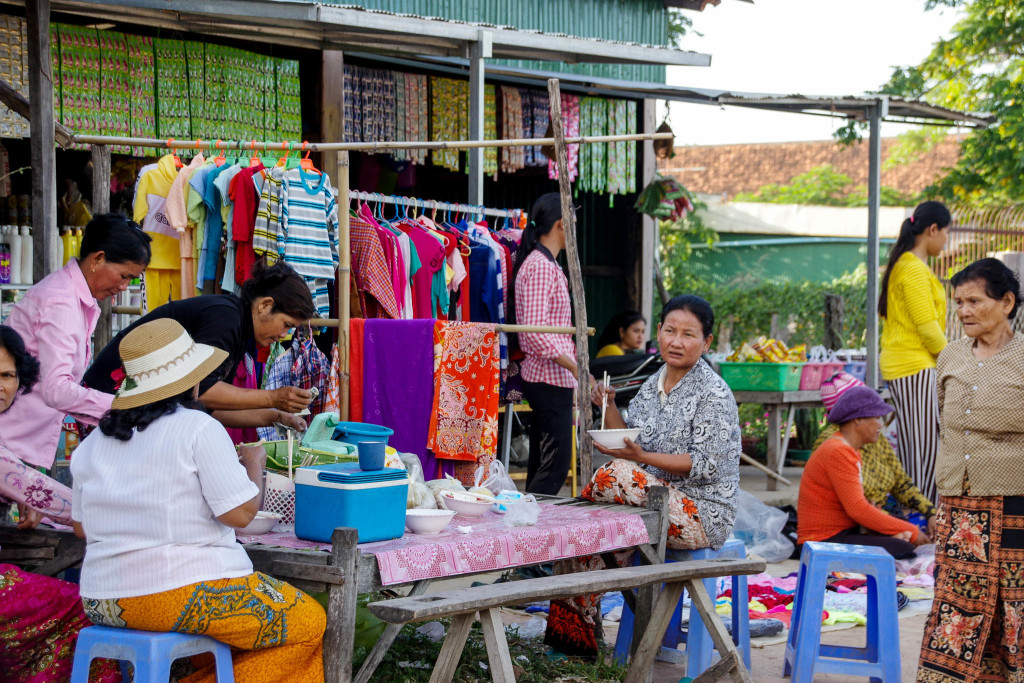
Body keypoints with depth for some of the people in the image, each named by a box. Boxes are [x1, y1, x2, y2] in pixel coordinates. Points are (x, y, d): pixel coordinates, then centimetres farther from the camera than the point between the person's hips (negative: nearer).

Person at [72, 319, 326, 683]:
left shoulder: (94, 442, 9)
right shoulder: (198, 428, -10)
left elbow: (81, 527, 15)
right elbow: (240, 513, -12)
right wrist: (254, 464, 6)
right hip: (183, 592, -8)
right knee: (310, 623, 7)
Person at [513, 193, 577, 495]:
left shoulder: (545, 264, 17)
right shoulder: (541, 266, -15)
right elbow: (535, 331, -23)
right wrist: (574, 365, -25)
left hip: (544, 377, 11)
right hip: (551, 379, -11)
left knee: (541, 464, 12)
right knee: (555, 464, -11)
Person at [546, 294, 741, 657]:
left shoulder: (713, 393, -10)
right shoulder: (654, 384, 12)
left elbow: (706, 466, -17)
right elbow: (628, 443, 13)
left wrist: (641, 457, -25)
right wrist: (608, 406, -3)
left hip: (703, 515, -8)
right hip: (656, 502, 8)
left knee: (617, 474, -27)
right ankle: (573, 631, -3)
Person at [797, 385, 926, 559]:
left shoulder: (849, 450, 17)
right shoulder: (838, 453, -16)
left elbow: (859, 504, 13)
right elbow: (858, 509, -22)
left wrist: (894, 529, -5)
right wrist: (911, 531, -16)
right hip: (825, 541, -10)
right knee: (903, 550, -22)